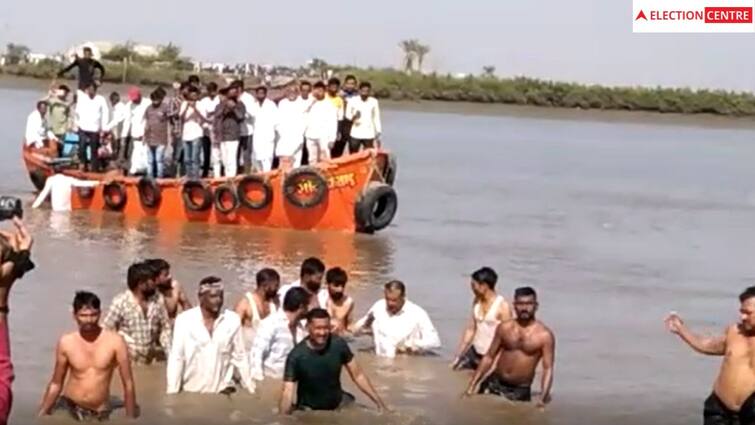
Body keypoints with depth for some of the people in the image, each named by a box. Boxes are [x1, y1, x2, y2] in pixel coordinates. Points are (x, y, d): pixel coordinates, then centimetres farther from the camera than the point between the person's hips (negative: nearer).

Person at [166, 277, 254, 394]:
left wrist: (251, 389, 6)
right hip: (191, 392, -1)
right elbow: (176, 358, -6)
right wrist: (172, 392, -9)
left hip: (222, 391, 1)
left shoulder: (233, 320, -3)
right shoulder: (184, 320, -8)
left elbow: (240, 357, 4)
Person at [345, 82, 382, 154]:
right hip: (355, 134, 0)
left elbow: (377, 119, 6)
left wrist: (378, 135, 4)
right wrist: (353, 117, -17)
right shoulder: (352, 100, -4)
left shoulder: (374, 102, -1)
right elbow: (347, 114, 6)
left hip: (369, 135, 0)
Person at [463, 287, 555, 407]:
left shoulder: (544, 335, -10)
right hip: (494, 384, 3)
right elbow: (489, 357, 8)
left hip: (521, 391, -3)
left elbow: (548, 369, -13)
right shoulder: (504, 328, 2)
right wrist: (473, 384, 3)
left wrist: (543, 397, -27)